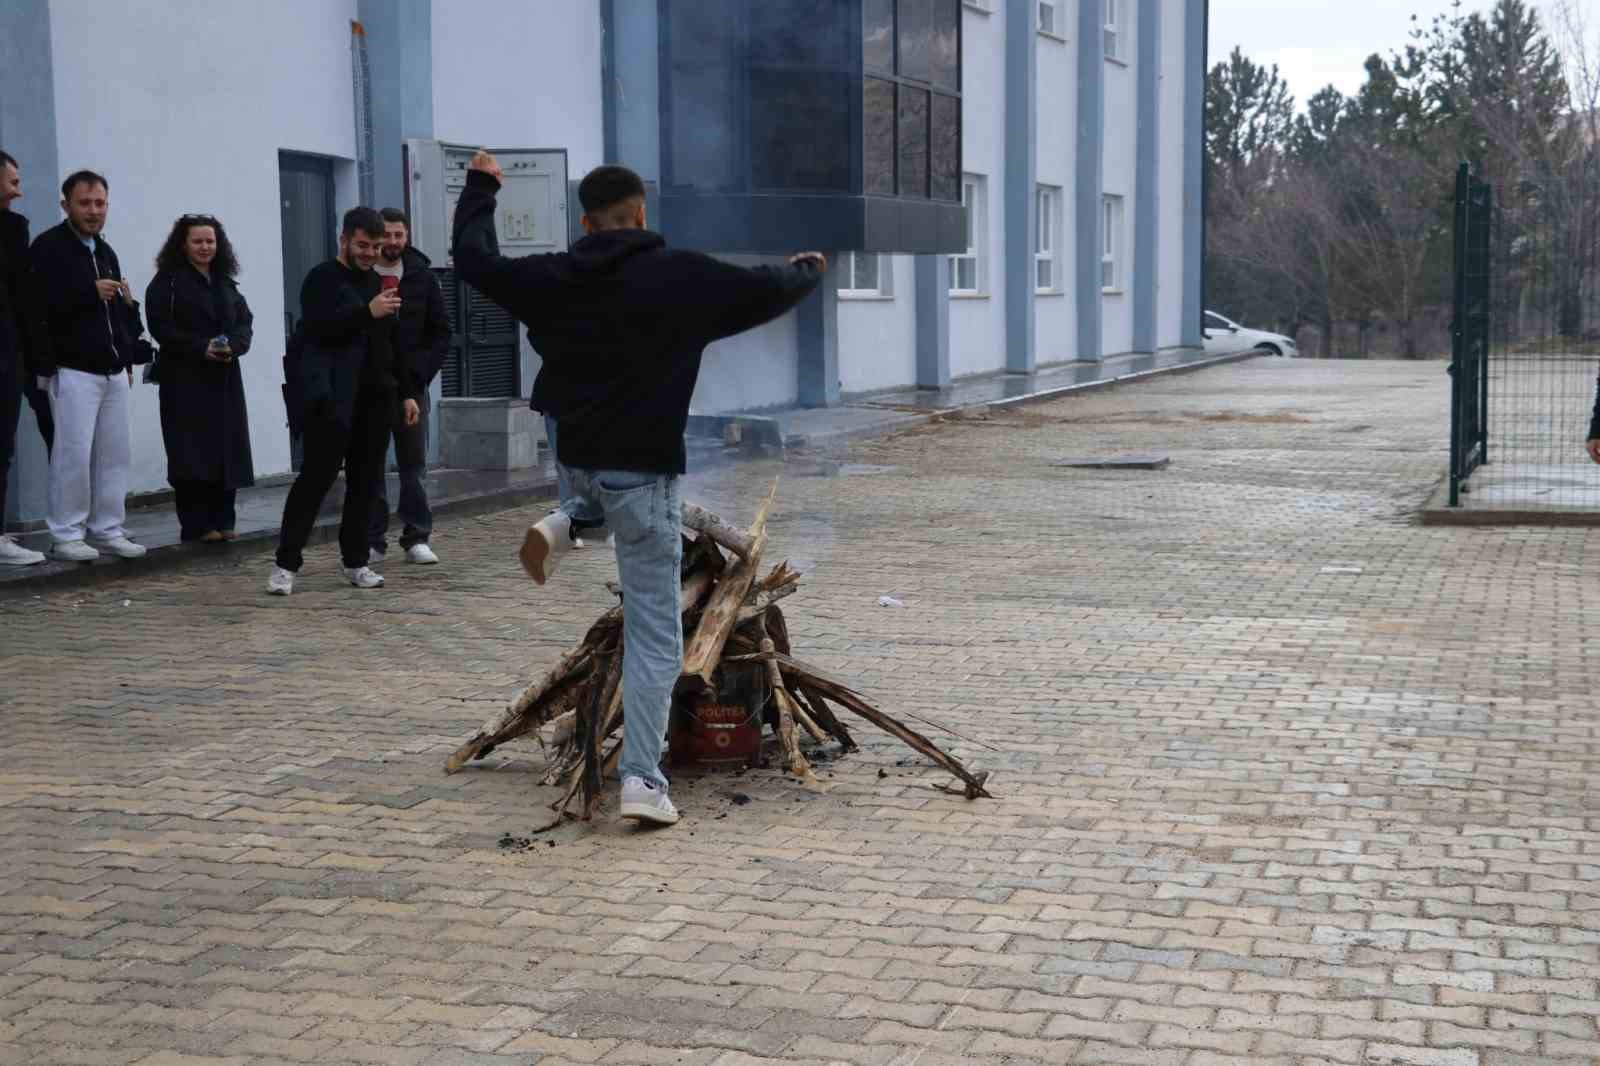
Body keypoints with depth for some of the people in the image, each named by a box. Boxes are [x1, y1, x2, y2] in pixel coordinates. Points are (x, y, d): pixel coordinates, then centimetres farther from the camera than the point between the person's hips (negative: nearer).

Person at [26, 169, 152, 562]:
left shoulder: (106, 253, 19)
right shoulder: (48, 247, -5)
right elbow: (39, 306, -15)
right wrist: (90, 292, -17)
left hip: (113, 370, 7)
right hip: (73, 369, -7)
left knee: (115, 453, 5)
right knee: (73, 453, -8)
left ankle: (107, 530, 13)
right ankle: (66, 535, -1)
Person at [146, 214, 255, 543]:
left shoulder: (226, 282, 17)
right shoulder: (167, 281, -1)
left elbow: (245, 323, 10)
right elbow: (161, 326, -10)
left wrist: (232, 346, -11)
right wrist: (201, 347, -19)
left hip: (225, 379, 6)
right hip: (185, 380, -5)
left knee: (226, 449, 3)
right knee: (193, 453, -9)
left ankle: (222, 521, 9)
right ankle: (196, 525, -5)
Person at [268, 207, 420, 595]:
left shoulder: (377, 283, 19)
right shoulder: (322, 279, -2)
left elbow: (391, 344, 23)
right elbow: (317, 327, -18)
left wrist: (407, 392, 18)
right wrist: (367, 312, -26)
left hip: (375, 399, 7)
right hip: (332, 399, -6)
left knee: (364, 482, 7)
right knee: (317, 476, -7)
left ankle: (356, 561, 14)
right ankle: (286, 563, -3)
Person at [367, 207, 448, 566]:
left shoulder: (422, 277, 5)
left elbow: (441, 332, 7)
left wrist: (420, 372, -4)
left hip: (410, 385, 1)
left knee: (414, 465, 4)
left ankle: (417, 538, 8)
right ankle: (372, 539, 8)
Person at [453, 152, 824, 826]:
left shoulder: (554, 279, 1)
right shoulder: (680, 276, -10)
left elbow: (474, 259, 15)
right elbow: (767, 291, -1)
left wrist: (480, 187, 31)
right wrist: (808, 269, 22)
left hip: (574, 459, 5)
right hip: (642, 468, -5)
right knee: (654, 635, 2)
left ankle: (562, 528, 15)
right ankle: (642, 779, -5)